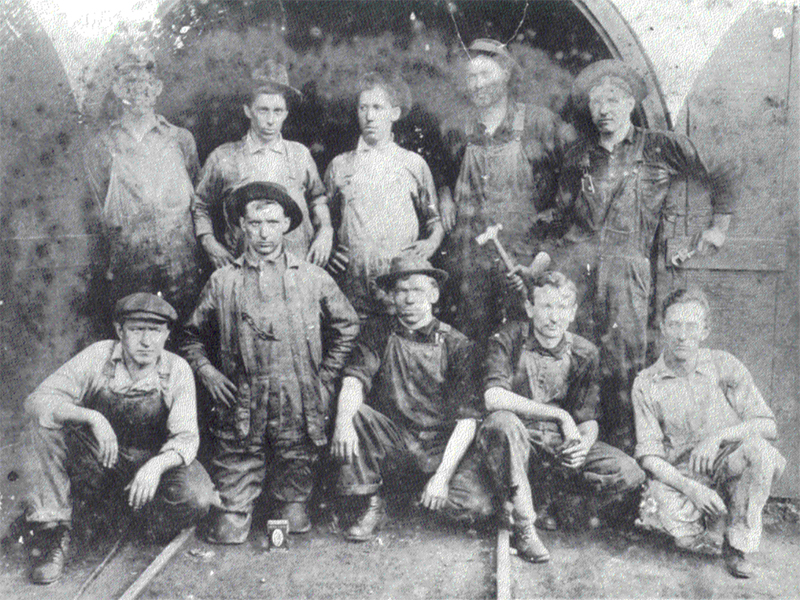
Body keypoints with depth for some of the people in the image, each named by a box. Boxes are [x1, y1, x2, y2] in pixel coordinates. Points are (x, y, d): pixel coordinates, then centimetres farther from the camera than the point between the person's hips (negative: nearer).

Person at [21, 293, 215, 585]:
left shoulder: (177, 371, -13)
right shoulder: (98, 357, -14)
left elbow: (186, 437, -17)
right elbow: (38, 399, -23)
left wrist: (157, 465, -39)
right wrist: (92, 417, -40)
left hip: (151, 462, 0)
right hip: (92, 465, 1)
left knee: (197, 497, -29)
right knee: (42, 426, -24)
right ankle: (53, 534, -14)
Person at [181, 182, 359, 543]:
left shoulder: (313, 279, 7)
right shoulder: (222, 282, 8)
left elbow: (347, 327, 18)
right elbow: (193, 337, 18)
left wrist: (324, 378, 10)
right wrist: (206, 370, 1)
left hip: (299, 416, 0)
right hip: (240, 418, 0)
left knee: (296, 528, 9)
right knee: (227, 533, 0)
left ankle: (292, 506, 37)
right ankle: (234, 512, 28)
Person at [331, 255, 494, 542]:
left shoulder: (457, 346, -4)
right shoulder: (379, 331, 3)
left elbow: (467, 419, -9)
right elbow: (354, 380, -11)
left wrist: (442, 475, -20)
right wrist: (344, 419, -34)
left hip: (442, 446, -1)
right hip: (391, 441, 2)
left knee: (477, 505, -25)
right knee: (352, 414, -25)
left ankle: (428, 493, 10)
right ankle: (372, 506, -9)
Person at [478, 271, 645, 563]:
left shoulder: (584, 353, 3)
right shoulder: (508, 339, -8)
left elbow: (589, 419, 2)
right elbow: (493, 398, -23)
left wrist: (584, 444, -23)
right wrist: (560, 415, -22)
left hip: (561, 444, 3)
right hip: (517, 442, -3)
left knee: (629, 473, -18)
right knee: (502, 422, -38)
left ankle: (545, 496, -1)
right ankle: (524, 525, -25)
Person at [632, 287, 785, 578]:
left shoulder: (724, 366, -2)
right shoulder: (646, 384, -2)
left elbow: (768, 426, -6)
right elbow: (649, 455, -5)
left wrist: (719, 435, -23)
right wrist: (690, 487, -21)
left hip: (729, 466, 1)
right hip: (680, 475, -1)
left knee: (757, 447, -32)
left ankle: (738, 544, -11)